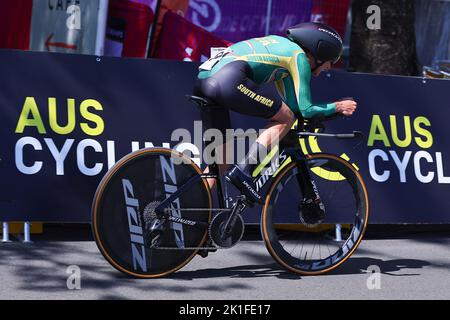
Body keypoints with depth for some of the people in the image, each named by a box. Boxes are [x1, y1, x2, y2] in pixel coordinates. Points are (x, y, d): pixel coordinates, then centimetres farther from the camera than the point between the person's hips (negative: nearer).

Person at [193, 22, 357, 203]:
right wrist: (337, 107, 18)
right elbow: (306, 110, 4)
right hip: (229, 79, -9)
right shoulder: (299, 55, 7)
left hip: (202, 80, 9)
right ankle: (244, 172, -9)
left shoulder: (282, 45, 31)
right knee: (286, 118, 2)